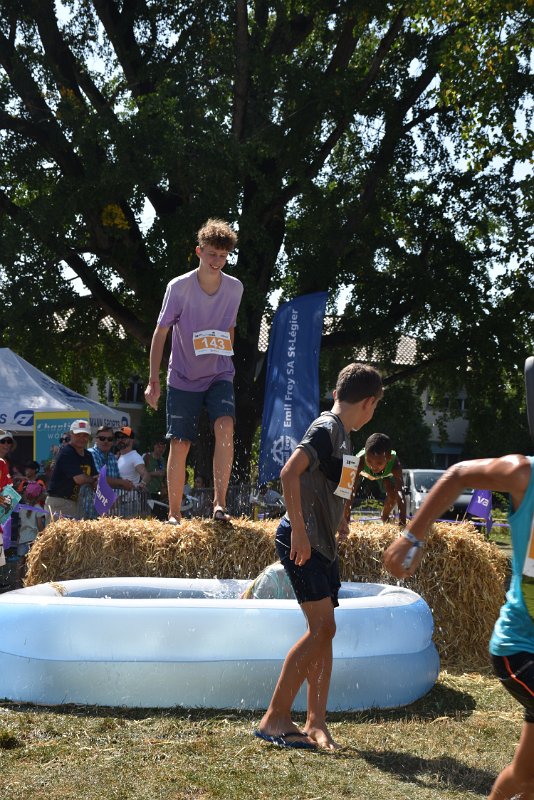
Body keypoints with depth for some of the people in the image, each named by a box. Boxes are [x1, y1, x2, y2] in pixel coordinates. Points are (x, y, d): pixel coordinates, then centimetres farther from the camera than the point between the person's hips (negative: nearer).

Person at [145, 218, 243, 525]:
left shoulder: (235, 288, -3)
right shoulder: (179, 287, -13)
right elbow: (161, 332, -8)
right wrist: (154, 380, -13)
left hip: (220, 376, 2)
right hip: (183, 379, -1)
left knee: (225, 427, -23)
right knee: (180, 445, -1)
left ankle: (220, 503, -21)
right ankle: (174, 514, 11)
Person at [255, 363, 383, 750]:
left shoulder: (342, 434, 17)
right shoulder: (327, 428, -13)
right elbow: (289, 473, -27)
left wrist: (338, 520, 25)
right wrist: (299, 531, -27)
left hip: (323, 544, 10)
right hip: (302, 542, -10)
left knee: (324, 632, 6)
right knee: (321, 628, -13)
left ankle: (316, 724, 10)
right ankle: (275, 718, -7)